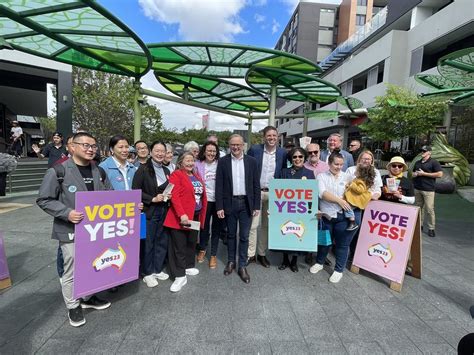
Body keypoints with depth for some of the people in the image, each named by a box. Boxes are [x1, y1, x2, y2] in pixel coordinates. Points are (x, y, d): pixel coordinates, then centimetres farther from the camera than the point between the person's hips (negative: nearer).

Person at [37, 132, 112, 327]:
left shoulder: (99, 171, 5)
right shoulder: (58, 171, -12)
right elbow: (44, 200, -10)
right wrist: (67, 213, -22)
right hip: (71, 231, -5)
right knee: (72, 270, 7)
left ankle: (88, 297, 40)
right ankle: (73, 306, 29)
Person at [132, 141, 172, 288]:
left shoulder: (166, 171, 11)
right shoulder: (143, 169, -8)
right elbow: (135, 190, -12)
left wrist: (168, 196, 0)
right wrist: (152, 199, -18)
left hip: (163, 211, 6)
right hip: (149, 211, -6)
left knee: (162, 241, 12)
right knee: (148, 243, 4)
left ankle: (158, 269, 28)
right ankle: (147, 273, 21)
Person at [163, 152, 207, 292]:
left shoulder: (197, 177, 15)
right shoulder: (176, 175, -8)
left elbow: (203, 196, 16)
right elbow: (174, 196, -18)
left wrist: (202, 215, 12)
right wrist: (182, 214, -25)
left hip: (195, 216, 8)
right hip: (181, 217, -7)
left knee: (191, 243, 19)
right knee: (179, 245, 1)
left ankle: (188, 266, 37)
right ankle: (180, 276, 10)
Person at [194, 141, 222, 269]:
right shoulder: (198, 164, 0)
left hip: (218, 200, 0)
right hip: (205, 200, 0)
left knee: (216, 227, 8)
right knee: (204, 226, 14)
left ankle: (213, 255, 23)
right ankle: (202, 249, 38)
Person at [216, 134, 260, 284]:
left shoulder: (251, 161, 1)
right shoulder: (223, 161, -1)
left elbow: (256, 185, 2)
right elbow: (219, 185, -3)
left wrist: (256, 205, -2)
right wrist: (219, 206, -7)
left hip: (246, 203, 0)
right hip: (230, 203, 0)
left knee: (244, 236, 6)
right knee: (231, 234, 14)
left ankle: (242, 266, 20)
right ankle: (231, 261, 32)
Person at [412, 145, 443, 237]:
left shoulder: (433, 162, -3)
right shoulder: (417, 162, 16)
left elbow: (440, 174, -12)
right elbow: (413, 173, 27)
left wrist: (424, 173, -13)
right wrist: (414, 174, 2)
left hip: (428, 190, -6)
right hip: (417, 189, 6)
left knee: (429, 210, -5)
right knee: (418, 208, 9)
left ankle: (431, 229, 3)